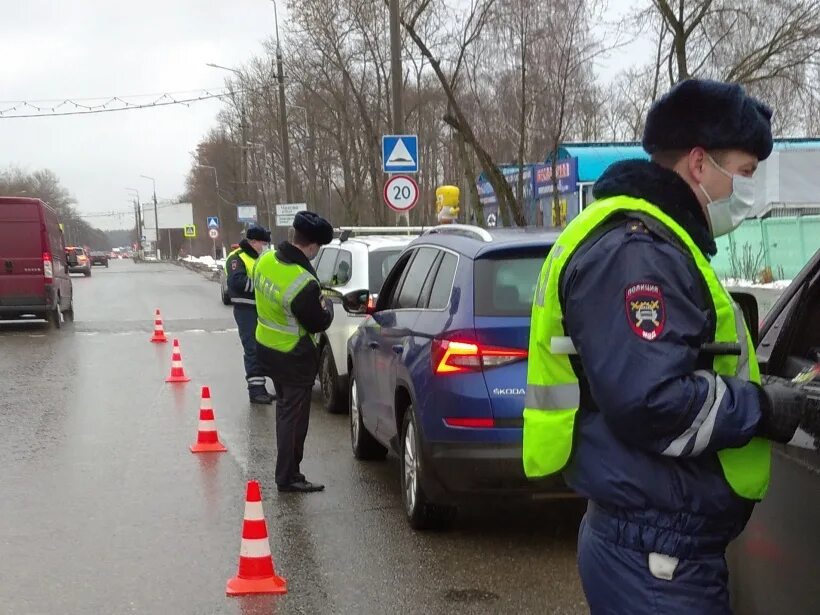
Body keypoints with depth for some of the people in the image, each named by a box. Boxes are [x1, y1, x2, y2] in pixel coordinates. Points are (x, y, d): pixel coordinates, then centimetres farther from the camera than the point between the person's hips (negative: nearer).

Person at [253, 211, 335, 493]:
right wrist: (326, 305, 3)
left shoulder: (266, 260, -6)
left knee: (285, 406, 23)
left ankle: (287, 470, 36)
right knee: (294, 414, 4)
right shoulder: (303, 283, -31)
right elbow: (318, 323, -19)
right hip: (293, 357, -9)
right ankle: (288, 477, 12)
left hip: (265, 345, 9)